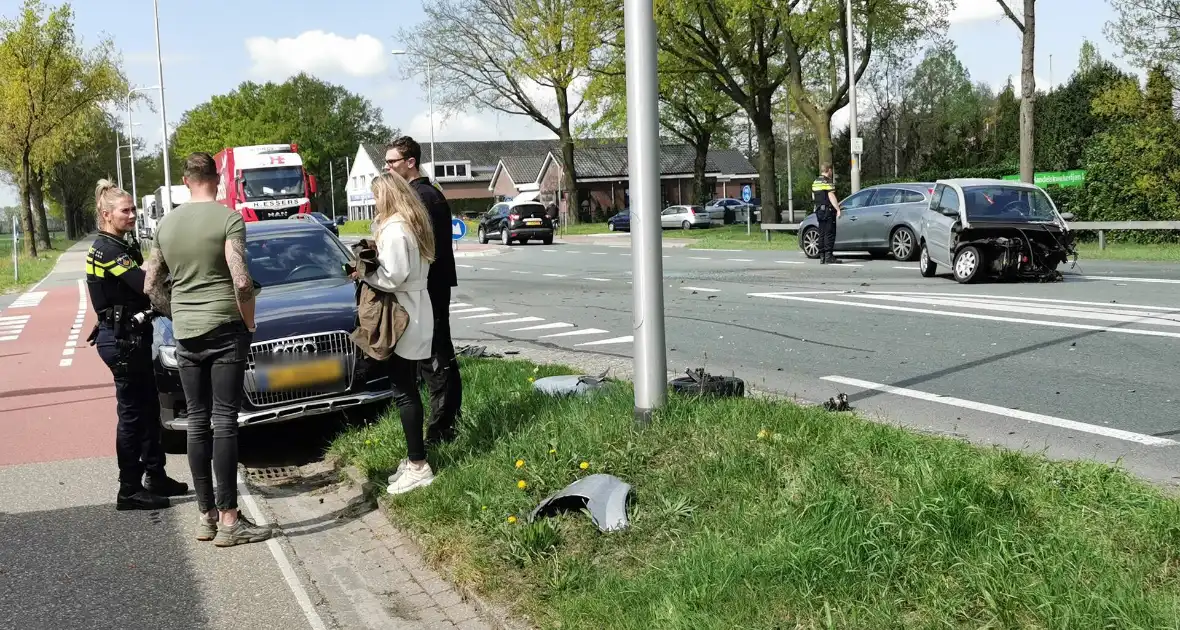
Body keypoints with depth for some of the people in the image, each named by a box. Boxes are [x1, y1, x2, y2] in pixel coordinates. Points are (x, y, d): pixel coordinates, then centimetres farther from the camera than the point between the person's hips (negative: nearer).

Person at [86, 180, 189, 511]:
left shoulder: (119, 247, 15)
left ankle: (155, 477, 23)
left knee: (148, 409, 14)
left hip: (131, 337, 10)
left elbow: (136, 290, 11)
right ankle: (130, 491, 3)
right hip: (121, 339, -10)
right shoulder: (108, 250, -15)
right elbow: (145, 285, -25)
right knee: (132, 414, -4)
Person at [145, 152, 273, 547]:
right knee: (224, 423, -4)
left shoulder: (166, 223, 8)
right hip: (224, 329, -5)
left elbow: (152, 284, 15)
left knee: (197, 423, 10)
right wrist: (249, 323, -3)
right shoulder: (229, 218, -9)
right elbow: (242, 282, -18)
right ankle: (229, 520, -3)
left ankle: (206, 515, 15)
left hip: (185, 334, 5)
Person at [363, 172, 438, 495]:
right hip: (413, 313, 10)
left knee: (404, 391, -6)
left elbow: (393, 276, -24)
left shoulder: (394, 230, -17)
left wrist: (364, 272, -8)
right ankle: (415, 459, 21)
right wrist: (374, 261, 4)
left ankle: (418, 466, -2)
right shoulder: (413, 224, 15)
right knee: (408, 389, 14)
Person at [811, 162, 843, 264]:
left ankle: (822, 257, 8)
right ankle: (829, 256, -11)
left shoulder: (815, 182, 15)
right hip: (828, 210, -8)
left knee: (822, 234, 9)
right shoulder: (828, 181, -11)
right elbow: (831, 197, -18)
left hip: (818, 210, 8)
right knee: (829, 234, -7)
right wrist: (838, 209, -18)